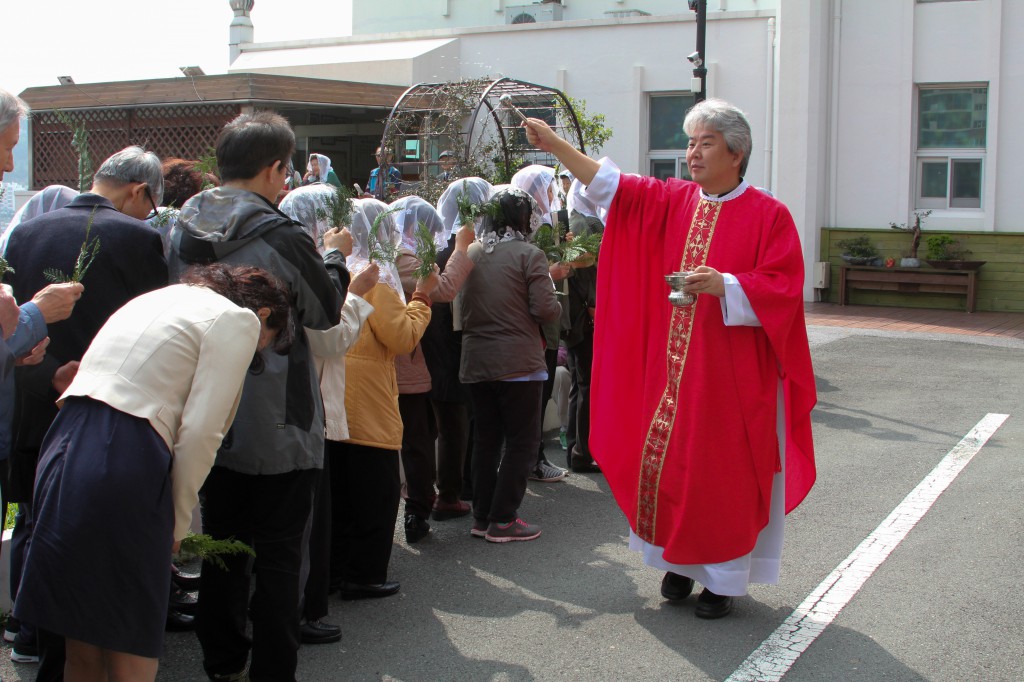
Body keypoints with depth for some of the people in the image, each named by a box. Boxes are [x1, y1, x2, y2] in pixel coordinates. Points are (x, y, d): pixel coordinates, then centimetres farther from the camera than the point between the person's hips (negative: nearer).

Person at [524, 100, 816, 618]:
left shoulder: (767, 215, -5)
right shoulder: (672, 201, 8)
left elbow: (783, 288, -11)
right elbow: (611, 185, 3)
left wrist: (725, 284, -25)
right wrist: (555, 145, -5)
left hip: (733, 373, -4)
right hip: (672, 366, 5)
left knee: (724, 472, 2)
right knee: (667, 463, 9)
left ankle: (725, 577, 17)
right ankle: (682, 561, 28)